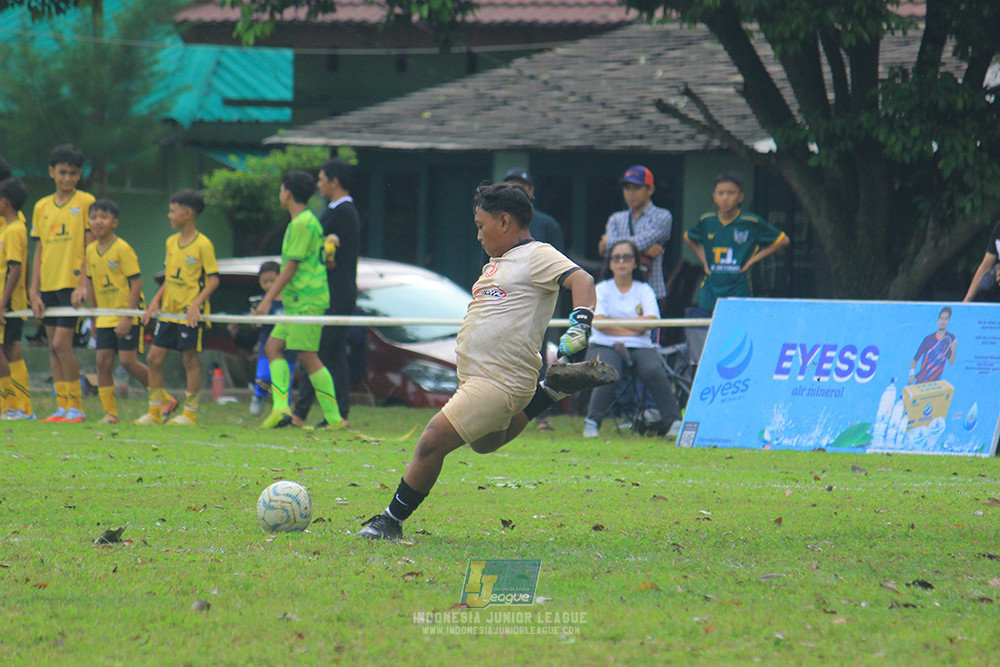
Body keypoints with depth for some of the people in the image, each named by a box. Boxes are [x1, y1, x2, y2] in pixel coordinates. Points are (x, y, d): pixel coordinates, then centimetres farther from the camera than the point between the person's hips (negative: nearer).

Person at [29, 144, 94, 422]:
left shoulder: (86, 202, -1)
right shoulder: (42, 207, 12)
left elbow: (90, 246, -5)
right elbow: (39, 251, 13)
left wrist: (83, 284, -14)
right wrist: (34, 291, 6)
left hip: (72, 283, -5)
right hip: (48, 285, 5)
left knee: (62, 344, -12)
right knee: (53, 348, 5)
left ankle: (75, 407, -5)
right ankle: (62, 407, 10)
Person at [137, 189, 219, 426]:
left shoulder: (203, 244, -10)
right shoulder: (171, 242, 12)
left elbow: (213, 279, -12)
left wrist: (196, 304, -21)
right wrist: (156, 301, 10)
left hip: (190, 312, -7)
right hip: (168, 310, 7)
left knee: (190, 358, -2)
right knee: (154, 357, 3)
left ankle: (190, 413, 6)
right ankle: (155, 412, 11)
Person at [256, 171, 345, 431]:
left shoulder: (302, 224, -13)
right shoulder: (304, 221, 16)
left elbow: (291, 266, -16)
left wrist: (268, 299, -15)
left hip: (307, 301, -10)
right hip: (296, 302, 10)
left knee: (307, 356, -9)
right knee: (273, 347, 7)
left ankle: (333, 417, -7)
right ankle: (280, 407, -3)